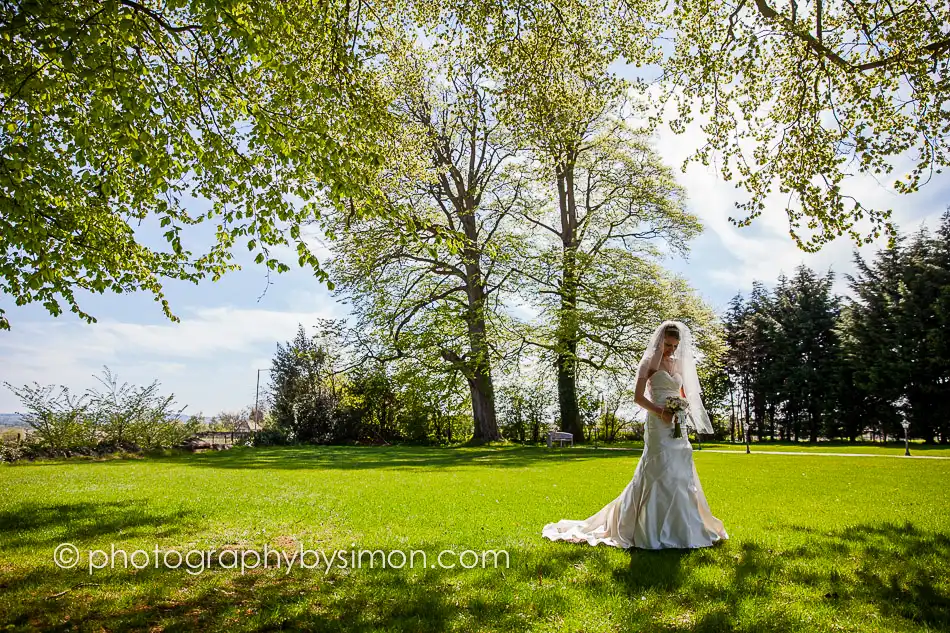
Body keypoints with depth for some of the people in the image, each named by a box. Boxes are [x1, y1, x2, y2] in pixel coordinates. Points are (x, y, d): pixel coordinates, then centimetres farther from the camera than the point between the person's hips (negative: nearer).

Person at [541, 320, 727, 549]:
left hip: (678, 427, 6)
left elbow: (684, 396, 19)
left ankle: (680, 527, 18)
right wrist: (661, 412, -19)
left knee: (681, 475, 7)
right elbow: (638, 397, -9)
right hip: (658, 426, -6)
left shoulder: (680, 364, 14)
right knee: (661, 474, -8)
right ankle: (656, 530, 0)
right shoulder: (649, 362, -3)